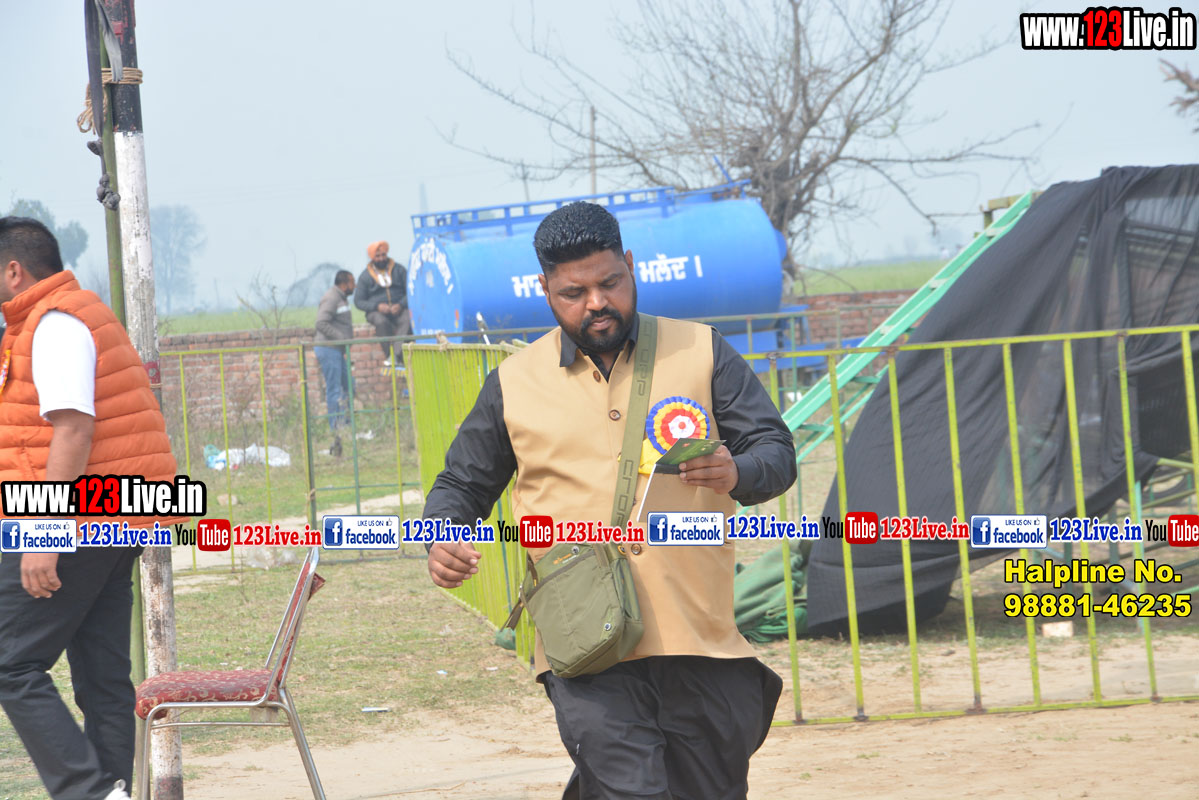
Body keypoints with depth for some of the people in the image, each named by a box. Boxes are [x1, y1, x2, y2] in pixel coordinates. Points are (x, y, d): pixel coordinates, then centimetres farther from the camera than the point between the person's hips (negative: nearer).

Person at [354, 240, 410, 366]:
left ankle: (398, 355, -44)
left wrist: (400, 305, -14)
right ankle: (389, 355, -31)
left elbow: (410, 291, 6)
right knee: (381, 322, -37)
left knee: (408, 320, -34)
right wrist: (377, 306, -14)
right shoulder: (365, 276, 5)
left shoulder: (398, 270, 8)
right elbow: (359, 301, 3)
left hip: (398, 308, 1)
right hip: (376, 312, -1)